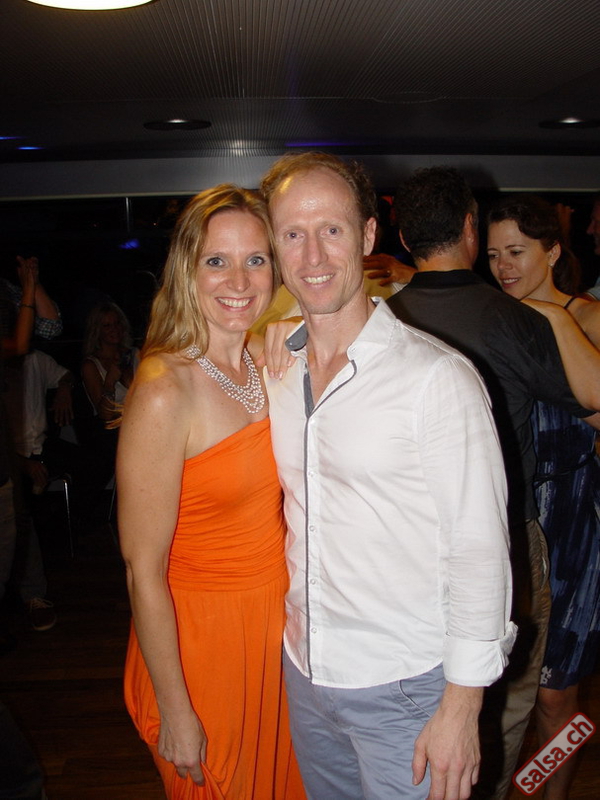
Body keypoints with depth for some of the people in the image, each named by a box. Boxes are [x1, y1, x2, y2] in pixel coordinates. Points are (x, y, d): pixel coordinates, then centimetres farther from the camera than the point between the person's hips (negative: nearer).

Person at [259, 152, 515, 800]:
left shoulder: (438, 377, -19)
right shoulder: (275, 370, 1)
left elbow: (479, 552, -15)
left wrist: (461, 706, -13)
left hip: (404, 686, -5)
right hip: (304, 673, 6)